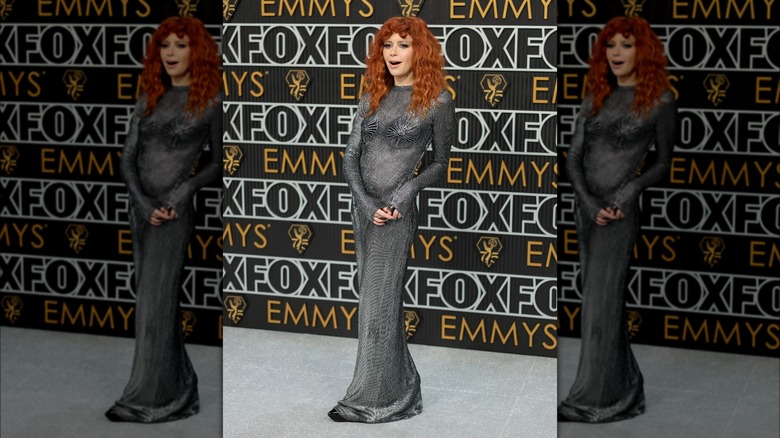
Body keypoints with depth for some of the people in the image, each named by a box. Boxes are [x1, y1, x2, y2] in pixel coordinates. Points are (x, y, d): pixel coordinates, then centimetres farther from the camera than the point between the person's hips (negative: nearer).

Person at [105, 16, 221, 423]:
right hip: (140, 206, 6)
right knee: (160, 298, 10)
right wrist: (145, 204, -8)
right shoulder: (149, 97, 9)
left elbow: (216, 161, 0)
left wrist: (181, 192, -12)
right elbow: (128, 157, 5)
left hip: (174, 210, -5)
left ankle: (148, 397, 0)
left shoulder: (210, 101, -4)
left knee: (154, 300, -6)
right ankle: (179, 389, 19)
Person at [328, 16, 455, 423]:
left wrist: (407, 191, -13)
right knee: (374, 297, 10)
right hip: (363, 207, 6)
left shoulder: (437, 101, -4)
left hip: (397, 211, -6)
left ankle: (372, 397, 3)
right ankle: (401, 389, 20)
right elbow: (350, 156, 7)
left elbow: (442, 162, 2)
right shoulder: (372, 97, 10)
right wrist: (366, 203, -7)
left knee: (378, 302, -5)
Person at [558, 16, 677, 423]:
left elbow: (662, 162, 1)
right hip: (586, 209, 6)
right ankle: (624, 389, 22)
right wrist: (589, 203, -9)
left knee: (600, 303, -4)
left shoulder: (659, 100, -4)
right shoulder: (596, 97, 9)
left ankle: (593, 398, 4)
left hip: (620, 213, -6)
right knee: (605, 301, 11)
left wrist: (630, 191, -14)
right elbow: (574, 156, 5)